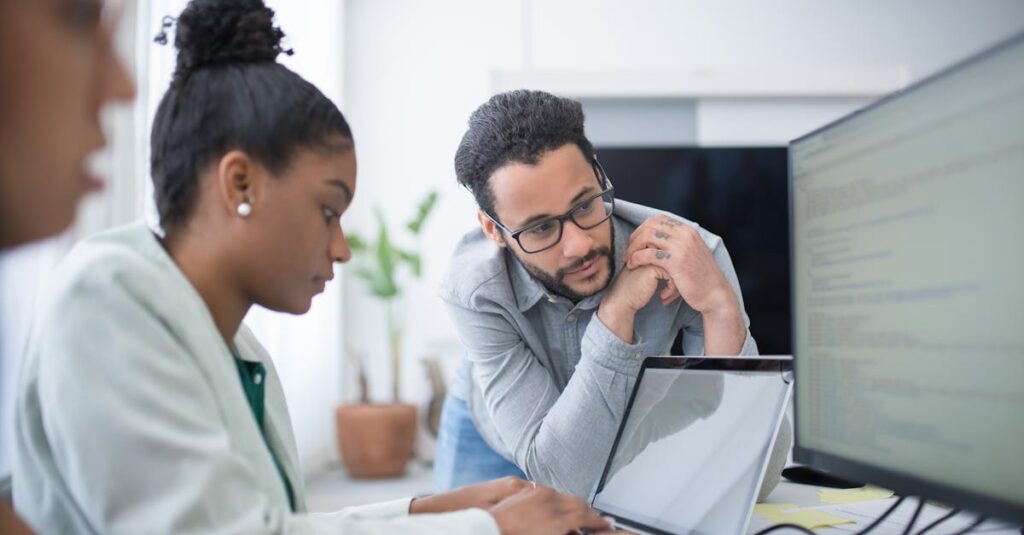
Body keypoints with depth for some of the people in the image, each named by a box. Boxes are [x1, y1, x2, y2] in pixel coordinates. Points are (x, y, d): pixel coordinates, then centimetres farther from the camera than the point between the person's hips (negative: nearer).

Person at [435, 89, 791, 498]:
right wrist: (615, 312, -41)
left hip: (633, 437, 2)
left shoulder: (688, 257, -28)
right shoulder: (474, 291, -29)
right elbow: (563, 480, -34)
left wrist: (721, 307, -42)